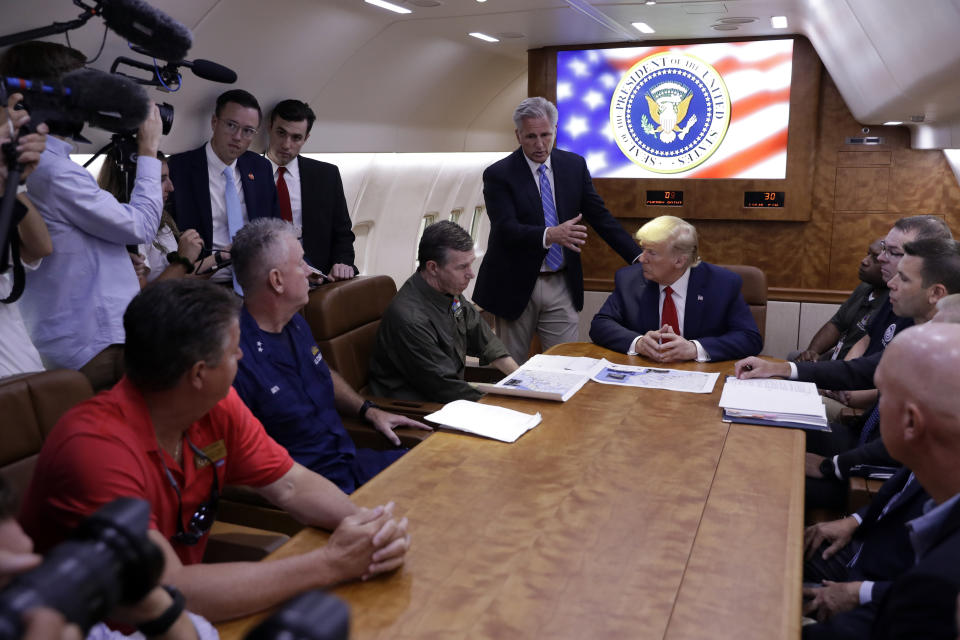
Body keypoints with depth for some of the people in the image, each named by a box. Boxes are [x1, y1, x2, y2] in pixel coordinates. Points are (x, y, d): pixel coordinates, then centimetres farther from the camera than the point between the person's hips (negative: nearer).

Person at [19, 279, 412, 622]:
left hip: (185, 599, 6)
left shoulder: (218, 407, -8)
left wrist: (366, 525, -21)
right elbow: (170, 593, -32)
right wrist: (330, 563, -31)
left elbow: (293, 486, -2)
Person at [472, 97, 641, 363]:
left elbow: (600, 216, 6)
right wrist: (550, 235, -38)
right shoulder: (498, 175, -8)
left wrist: (639, 258, -2)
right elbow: (505, 229, -20)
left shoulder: (575, 165, 4)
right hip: (516, 287, -3)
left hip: (561, 285, 3)